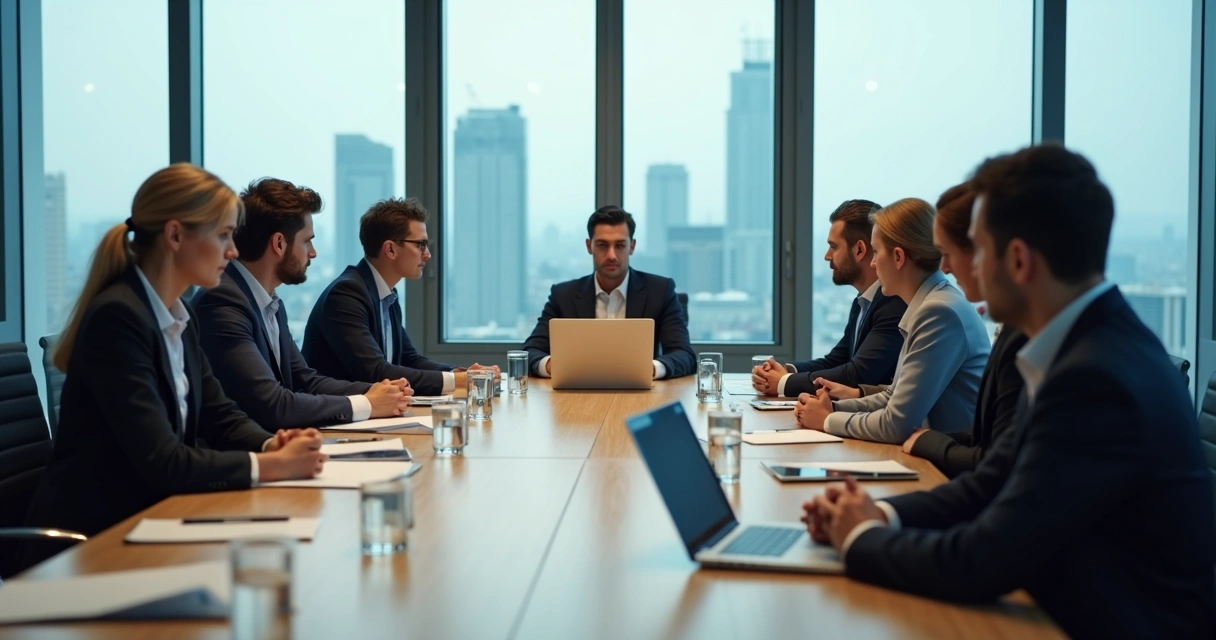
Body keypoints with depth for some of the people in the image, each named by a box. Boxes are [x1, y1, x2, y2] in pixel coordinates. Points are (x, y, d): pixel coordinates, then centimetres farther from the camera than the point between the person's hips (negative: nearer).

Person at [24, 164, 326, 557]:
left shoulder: (179, 318, 9)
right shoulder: (117, 317, -20)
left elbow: (220, 417, 12)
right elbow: (162, 463, -24)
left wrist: (272, 445, -9)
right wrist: (272, 465, -19)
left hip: (145, 521, 8)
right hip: (89, 541, -8)